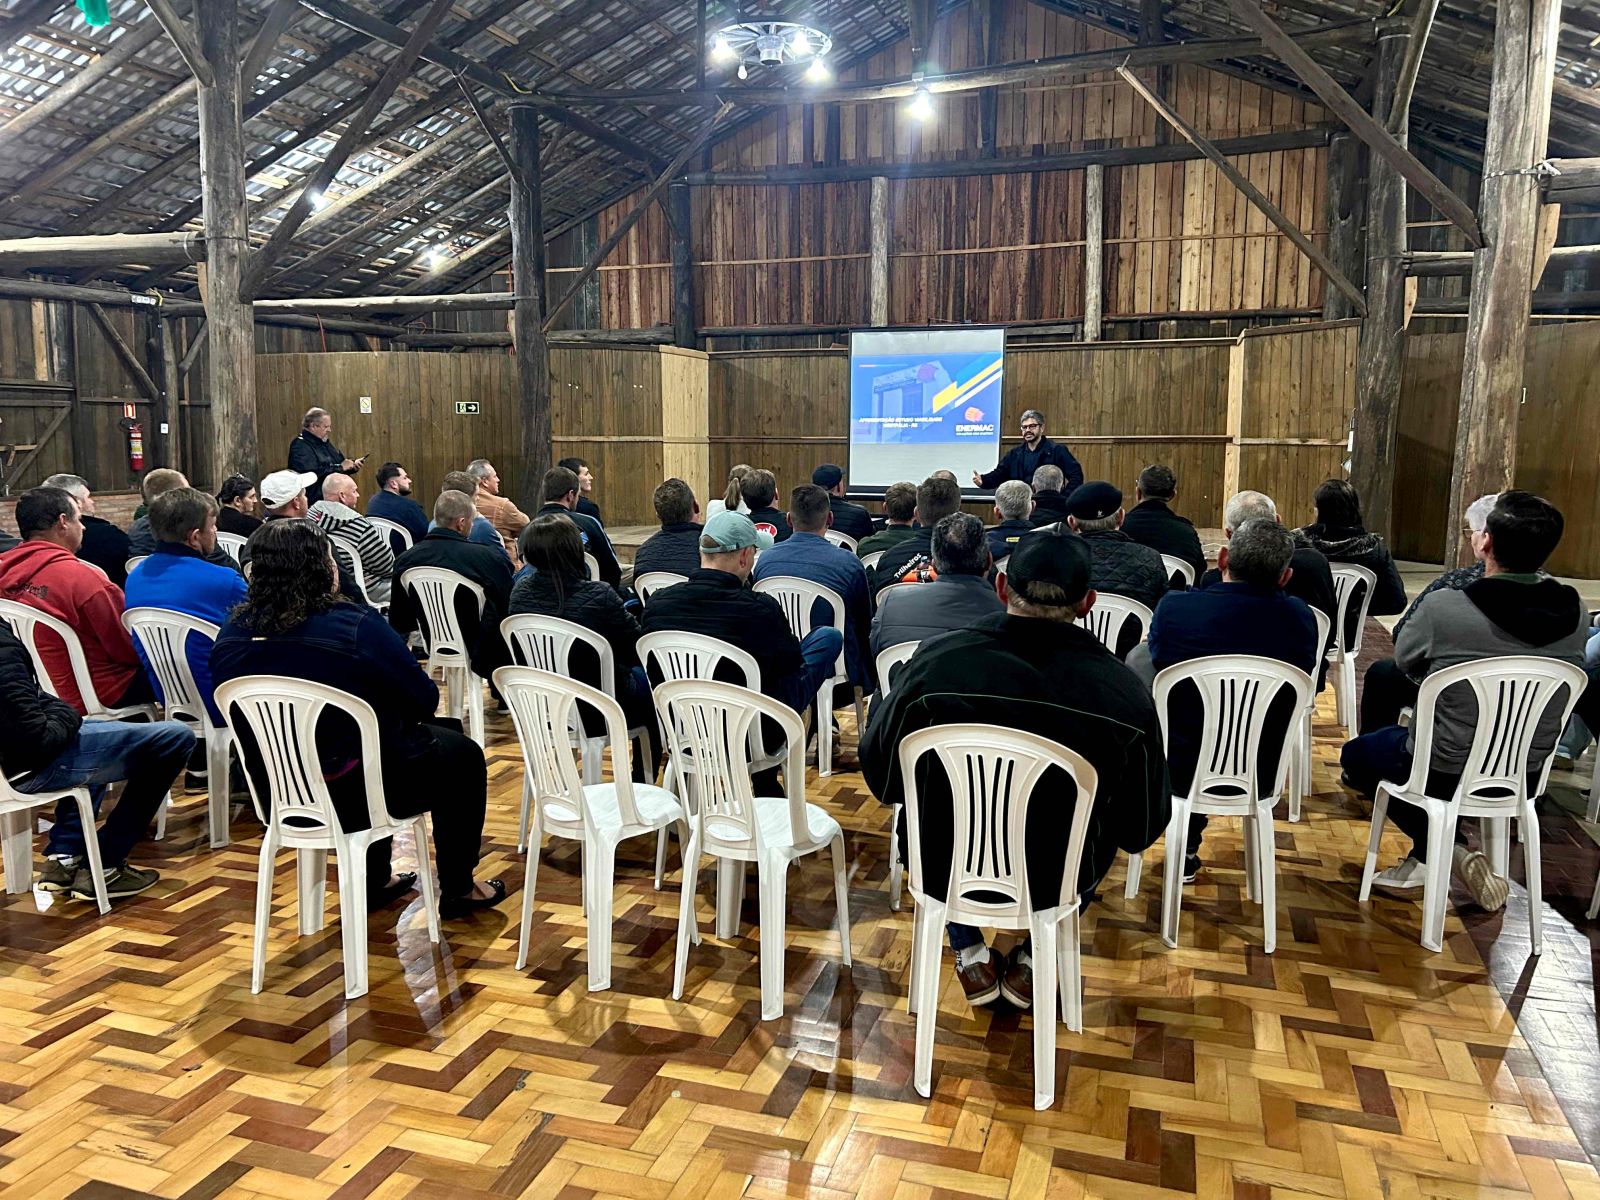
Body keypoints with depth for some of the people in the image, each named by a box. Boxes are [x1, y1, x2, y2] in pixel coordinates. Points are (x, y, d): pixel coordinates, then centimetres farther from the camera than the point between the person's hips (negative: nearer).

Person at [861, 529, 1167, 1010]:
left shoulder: (937, 660, -23)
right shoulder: (1124, 692, -22)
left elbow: (881, 776, -7)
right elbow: (1141, 830, -8)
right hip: (1058, 880, 0)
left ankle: (971, 956, 34)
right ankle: (1032, 961, 32)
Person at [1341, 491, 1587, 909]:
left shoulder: (1444, 607, -26)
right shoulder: (1574, 612, -12)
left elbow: (1404, 659, -6)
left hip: (1446, 774, -5)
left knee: (1356, 754, 23)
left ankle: (1447, 851, 8)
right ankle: (1425, 858, 27)